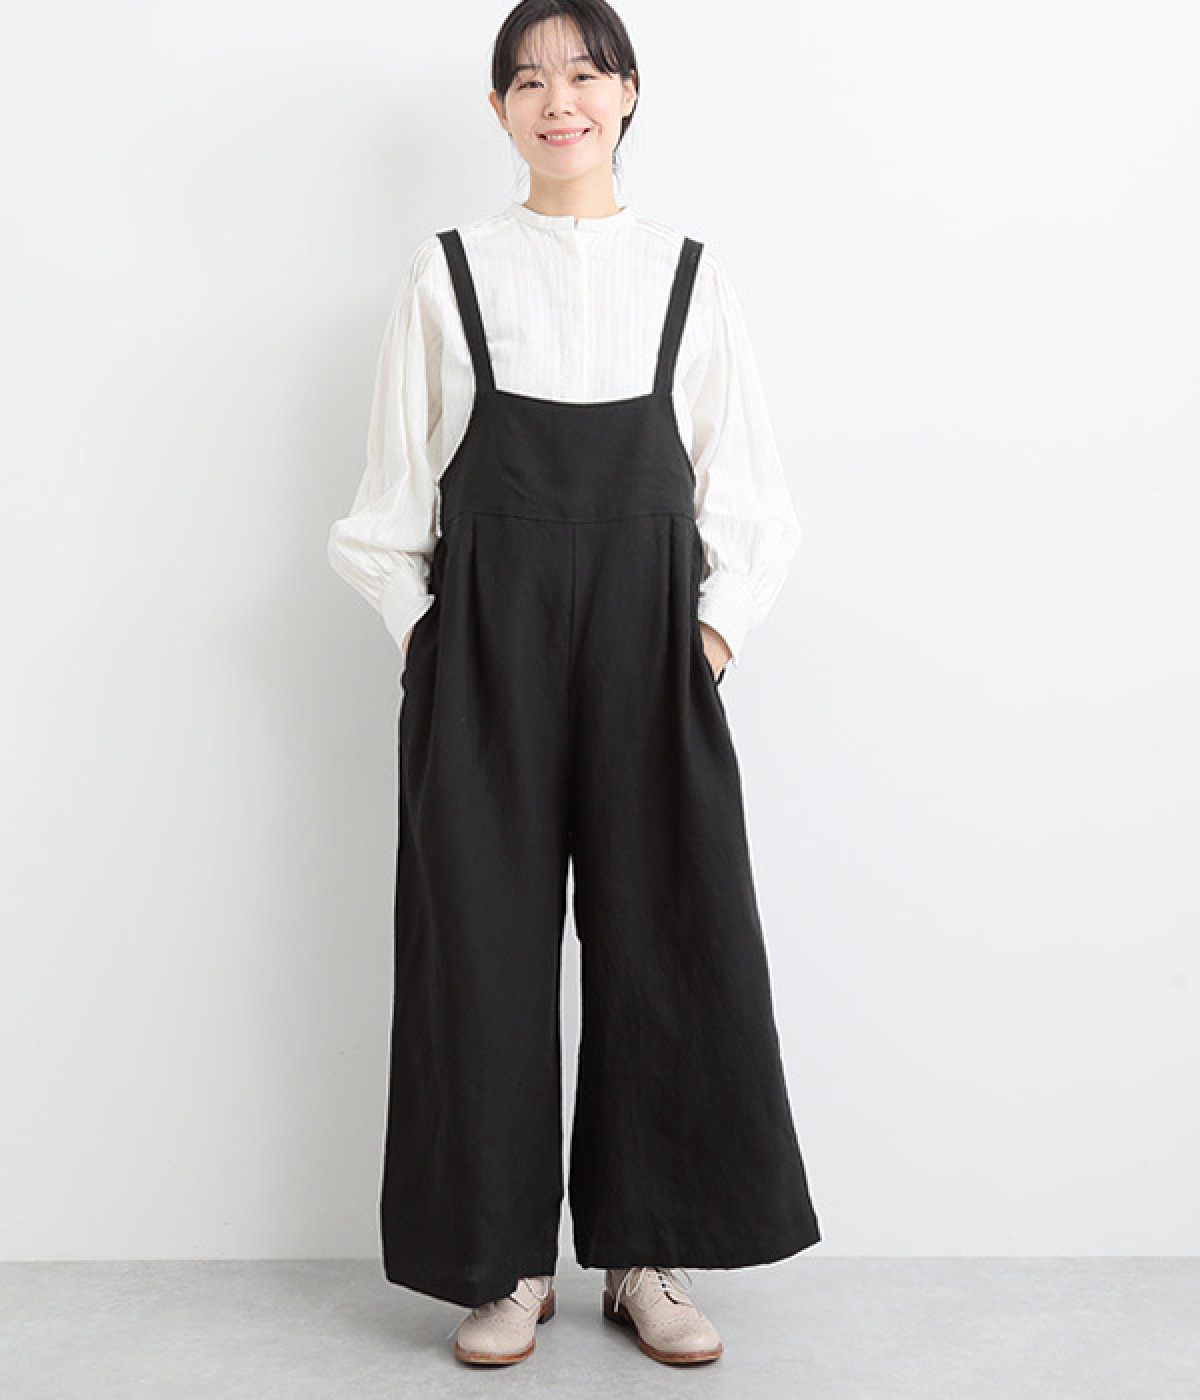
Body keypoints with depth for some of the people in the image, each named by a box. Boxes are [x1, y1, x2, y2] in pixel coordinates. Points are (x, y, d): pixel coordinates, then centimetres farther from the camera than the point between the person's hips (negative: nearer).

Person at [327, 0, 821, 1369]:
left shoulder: (691, 278, 9)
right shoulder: (447, 274, 8)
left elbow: (745, 491, 9)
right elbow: (394, 494, 9)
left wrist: (716, 629, -2)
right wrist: (425, 629, -1)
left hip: (650, 645, 1)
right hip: (484, 647, 0)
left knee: (665, 936, 1)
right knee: (485, 936, 1)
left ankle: (647, 1256, 16)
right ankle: (506, 1264, 14)